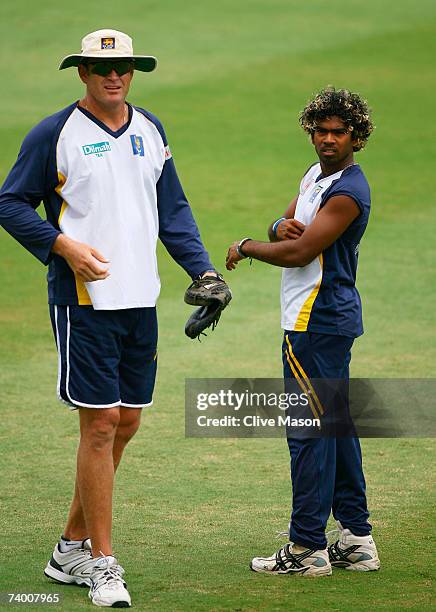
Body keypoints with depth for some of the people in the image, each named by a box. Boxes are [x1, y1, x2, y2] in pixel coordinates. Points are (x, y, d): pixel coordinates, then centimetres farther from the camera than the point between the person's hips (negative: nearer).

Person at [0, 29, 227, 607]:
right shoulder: (54, 134, -5)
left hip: (140, 300, 6)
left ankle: (71, 548, 22)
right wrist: (63, 244, -16)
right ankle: (101, 564, -1)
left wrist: (203, 270, 6)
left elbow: (172, 208, 17)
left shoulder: (150, 131, 12)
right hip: (84, 300, -6)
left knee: (126, 423, 10)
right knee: (101, 423, -8)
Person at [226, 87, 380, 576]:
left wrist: (245, 248, -4)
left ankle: (307, 548, -6)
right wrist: (281, 225, -7)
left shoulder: (347, 191, -17)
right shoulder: (317, 174, 14)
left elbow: (299, 252, -20)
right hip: (331, 317, 10)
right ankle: (356, 539, 17)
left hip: (316, 322, -10)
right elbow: (286, 227, 18)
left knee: (308, 428, -8)